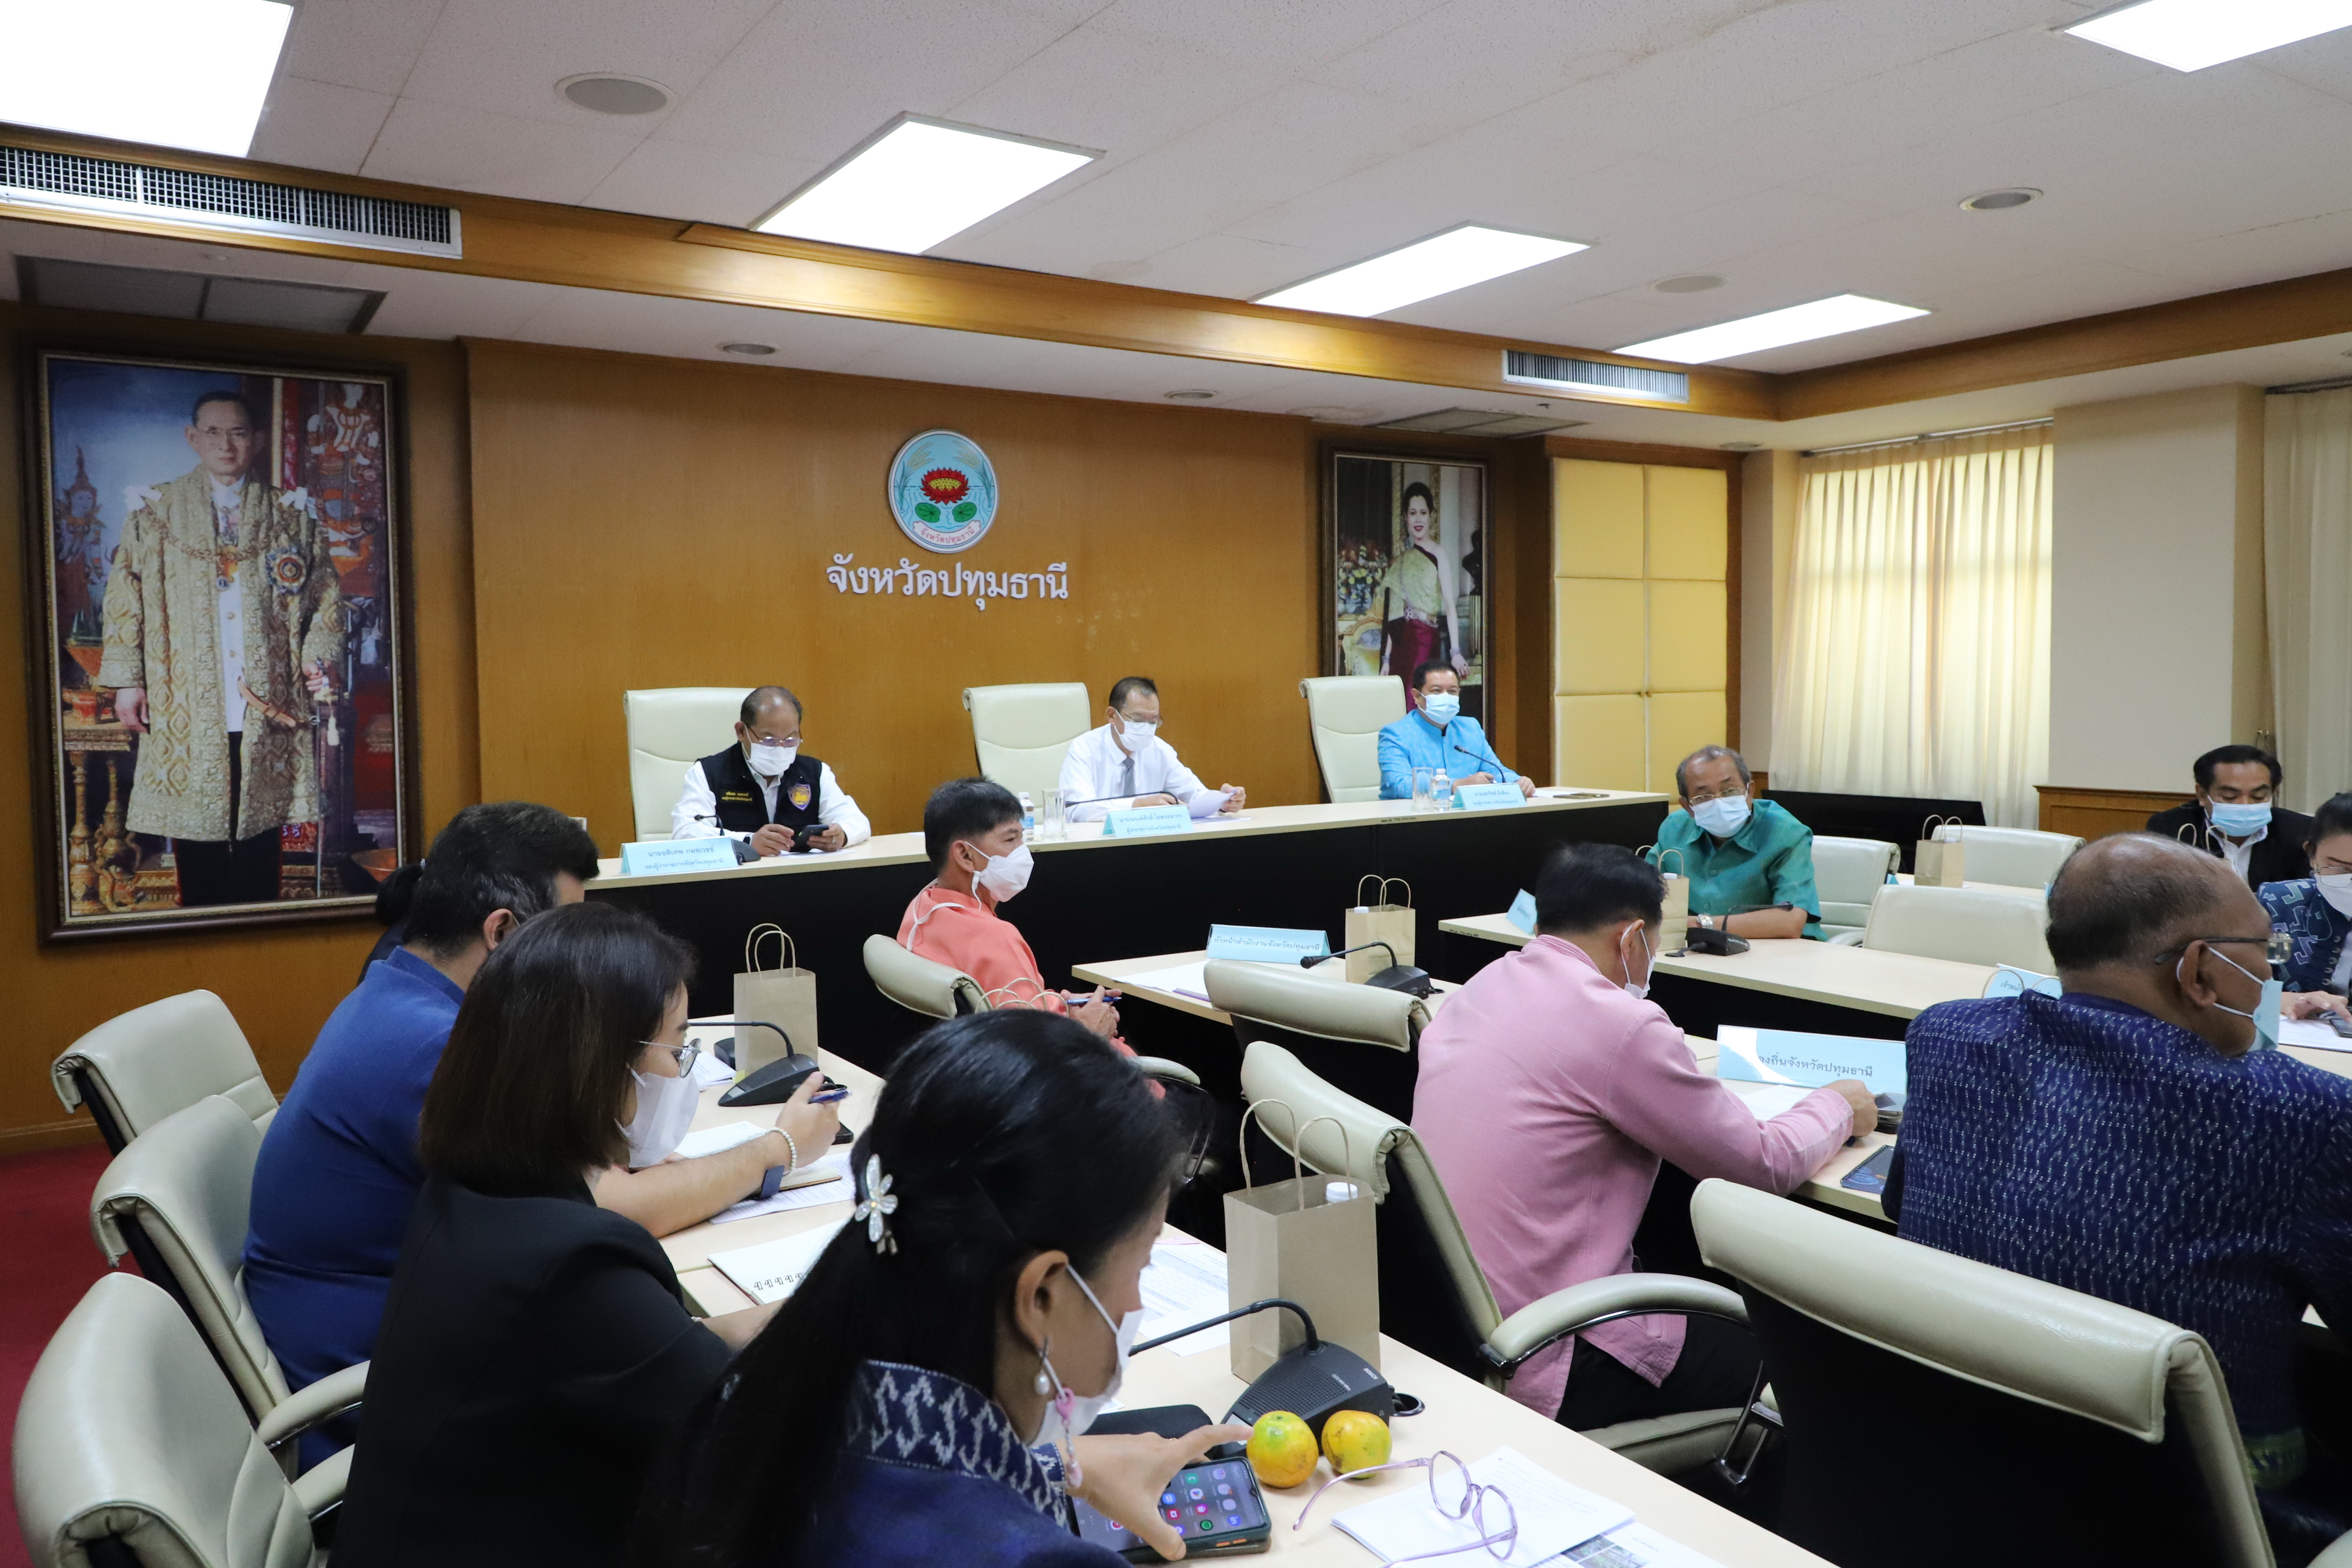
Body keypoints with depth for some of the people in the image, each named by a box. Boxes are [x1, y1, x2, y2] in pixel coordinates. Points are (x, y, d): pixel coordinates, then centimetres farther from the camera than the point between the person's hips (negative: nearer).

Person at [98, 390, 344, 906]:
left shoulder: (292, 514, 11)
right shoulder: (156, 511, 9)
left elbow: (325, 597, 11)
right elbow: (124, 598, 8)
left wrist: (321, 656, -5)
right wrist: (127, 681, 1)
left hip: (268, 704, 0)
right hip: (186, 711, 0)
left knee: (260, 846, 2)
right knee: (198, 861, 0)